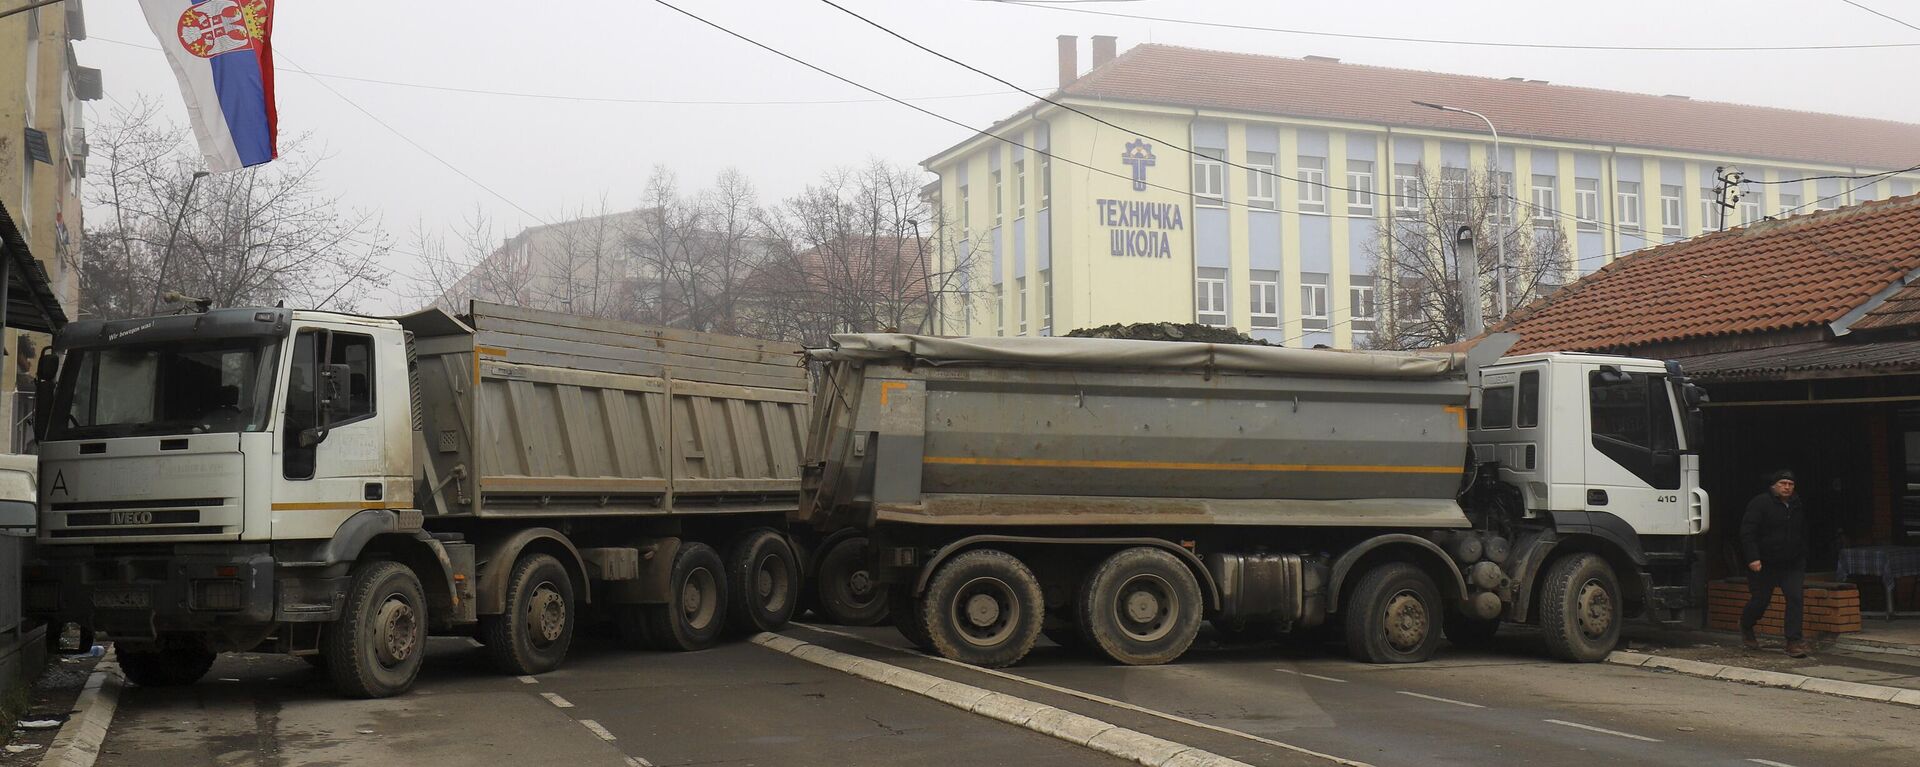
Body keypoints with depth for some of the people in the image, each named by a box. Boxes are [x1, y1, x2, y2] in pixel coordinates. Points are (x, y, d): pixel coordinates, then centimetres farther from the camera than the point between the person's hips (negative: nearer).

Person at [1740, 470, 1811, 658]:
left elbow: (1803, 536, 22)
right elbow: (1747, 532, -16)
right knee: (1760, 600, 4)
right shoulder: (1760, 503, -10)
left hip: (1792, 565, 4)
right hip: (1764, 565, -4)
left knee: (1796, 598, -10)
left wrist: (1803, 560, 19)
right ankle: (1745, 626, 34)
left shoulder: (1799, 507, 9)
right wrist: (1752, 558, -25)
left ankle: (1794, 641, -9)